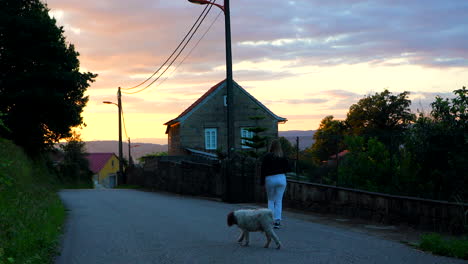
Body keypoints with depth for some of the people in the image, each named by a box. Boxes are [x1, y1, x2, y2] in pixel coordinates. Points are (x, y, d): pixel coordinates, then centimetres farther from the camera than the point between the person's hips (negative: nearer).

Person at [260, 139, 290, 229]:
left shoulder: (267, 156, -6)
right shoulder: (283, 157, -1)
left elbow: (263, 170, -5)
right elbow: (287, 168, 2)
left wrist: (262, 181, 2)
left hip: (270, 179, -1)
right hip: (281, 178, 1)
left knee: (271, 200, 12)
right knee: (279, 201, 5)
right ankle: (277, 220, -2)